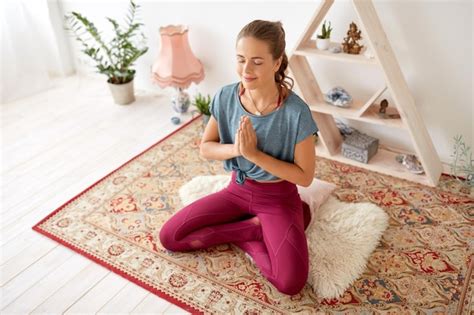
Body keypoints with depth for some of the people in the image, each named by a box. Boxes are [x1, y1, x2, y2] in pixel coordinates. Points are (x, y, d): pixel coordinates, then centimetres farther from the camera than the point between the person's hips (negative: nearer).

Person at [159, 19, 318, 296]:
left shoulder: (296, 112, -25)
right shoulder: (226, 97, -12)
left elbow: (305, 176, -18)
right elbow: (205, 148, -1)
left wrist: (254, 153, -26)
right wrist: (235, 148, -23)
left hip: (278, 197, -4)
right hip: (238, 189, 4)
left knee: (291, 283, -24)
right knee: (169, 237, -4)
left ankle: (243, 233, 2)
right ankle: (257, 227, 2)